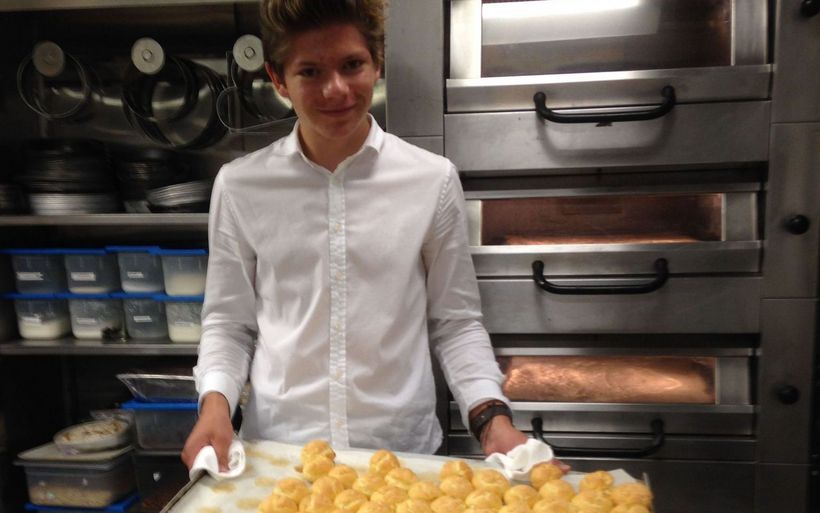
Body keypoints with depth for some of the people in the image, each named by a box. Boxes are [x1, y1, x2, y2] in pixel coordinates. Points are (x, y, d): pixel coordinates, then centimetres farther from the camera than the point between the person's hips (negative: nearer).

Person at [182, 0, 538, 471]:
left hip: (405, 449, 0)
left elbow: (455, 322, 0)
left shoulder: (433, 181, -7)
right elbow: (228, 322, 4)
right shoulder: (239, 185, -5)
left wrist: (491, 415, -12)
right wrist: (216, 400, -12)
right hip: (277, 450, 1)